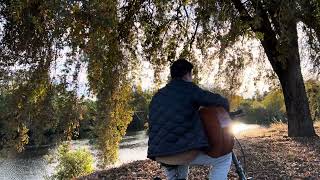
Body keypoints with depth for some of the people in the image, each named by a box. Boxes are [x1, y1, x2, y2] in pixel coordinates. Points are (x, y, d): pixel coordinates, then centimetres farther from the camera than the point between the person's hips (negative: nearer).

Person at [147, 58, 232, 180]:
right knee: (224, 158, 14)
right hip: (184, 152, -6)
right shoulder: (189, 89, 1)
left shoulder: (157, 96, 18)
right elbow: (221, 102, 1)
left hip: (158, 155, 7)